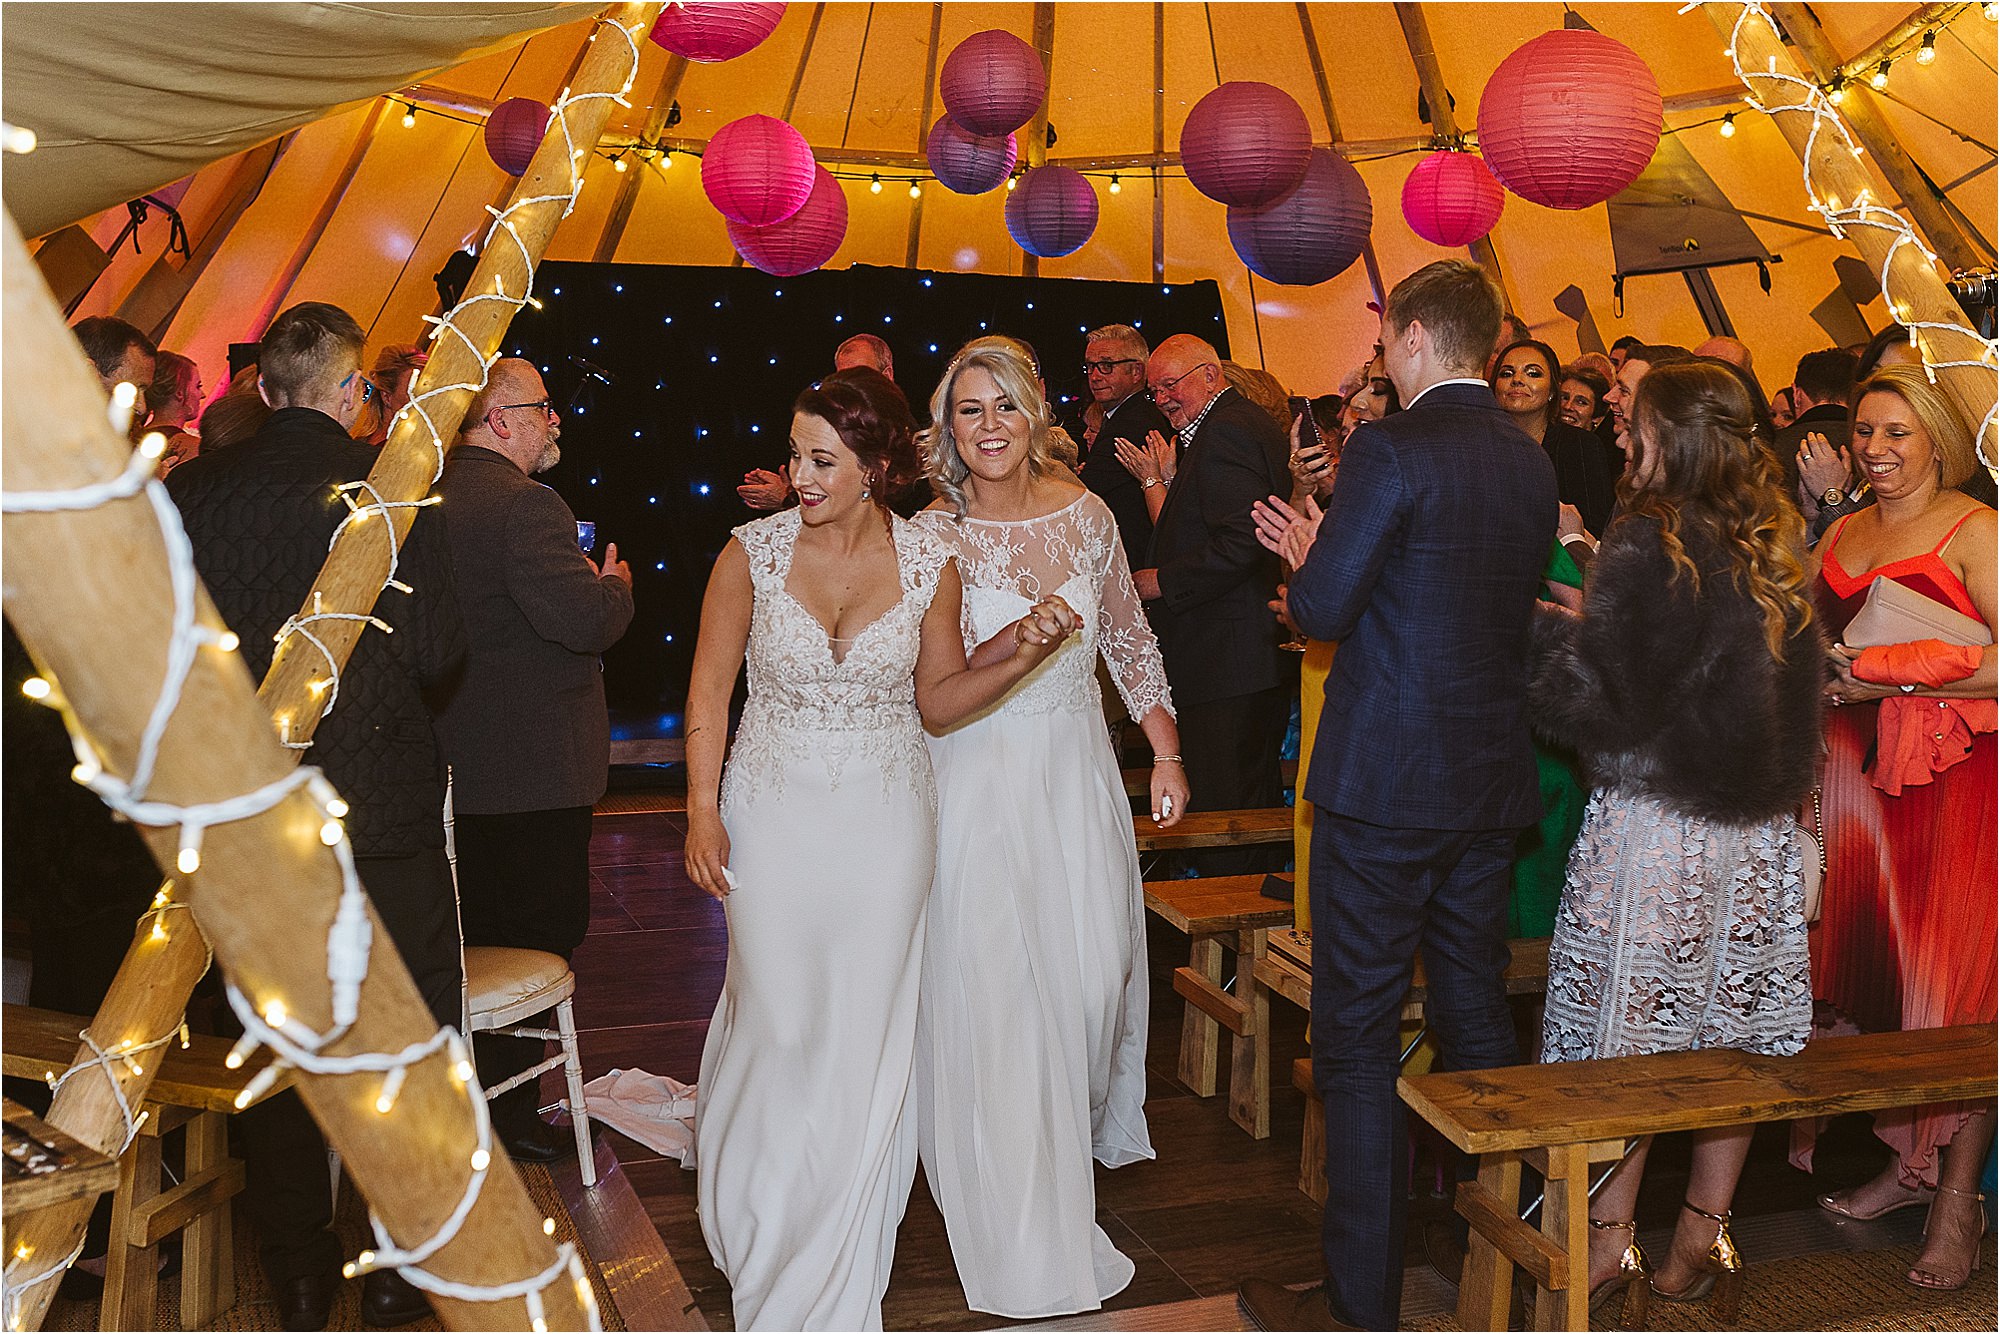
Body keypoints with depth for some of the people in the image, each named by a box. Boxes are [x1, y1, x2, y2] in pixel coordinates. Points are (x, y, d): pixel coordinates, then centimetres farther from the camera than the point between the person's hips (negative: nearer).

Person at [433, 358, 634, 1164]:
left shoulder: (432, 496, 8)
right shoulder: (523, 503, -20)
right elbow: (583, 620, -29)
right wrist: (616, 584, -8)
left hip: (454, 760, 9)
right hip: (532, 768, -9)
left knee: (477, 938, 21)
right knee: (542, 934, 4)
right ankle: (508, 1114, 13)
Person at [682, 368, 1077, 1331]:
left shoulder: (928, 563, -4)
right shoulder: (754, 552, -6)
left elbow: (939, 701, 3)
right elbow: (709, 689, -1)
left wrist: (1023, 655, -12)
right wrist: (703, 814, -8)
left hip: (885, 819, 1)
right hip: (773, 816, -1)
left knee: (866, 1033, 7)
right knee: (778, 1023, 5)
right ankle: (764, 1225, 35)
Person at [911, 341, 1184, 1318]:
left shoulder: (1085, 514, 1)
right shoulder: (931, 536, -9)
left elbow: (1129, 638, 11)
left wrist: (1167, 753, 8)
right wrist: (1012, 643, -20)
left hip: (1077, 772, 3)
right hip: (978, 783, -3)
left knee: (1090, 971, 9)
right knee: (993, 990, -1)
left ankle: (1076, 1134, 42)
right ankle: (1025, 1232, 16)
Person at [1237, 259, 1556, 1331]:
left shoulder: (1391, 451, -15)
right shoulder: (1531, 462, 9)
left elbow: (1321, 610, -17)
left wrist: (1306, 556, 7)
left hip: (1384, 782, -8)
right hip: (1494, 781, 8)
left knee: (1357, 1040, 1)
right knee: (1475, 1013, 20)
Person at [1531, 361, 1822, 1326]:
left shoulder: (1651, 544, -15)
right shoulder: (1778, 546, 7)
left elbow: (1599, 697, -16)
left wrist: (1534, 632, -1)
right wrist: (1579, 621, 15)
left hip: (1655, 825, -7)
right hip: (1760, 830, 7)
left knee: (1625, 1035, 4)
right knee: (1732, 1035, 13)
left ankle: (1609, 1246, 13)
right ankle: (1704, 1238, 25)